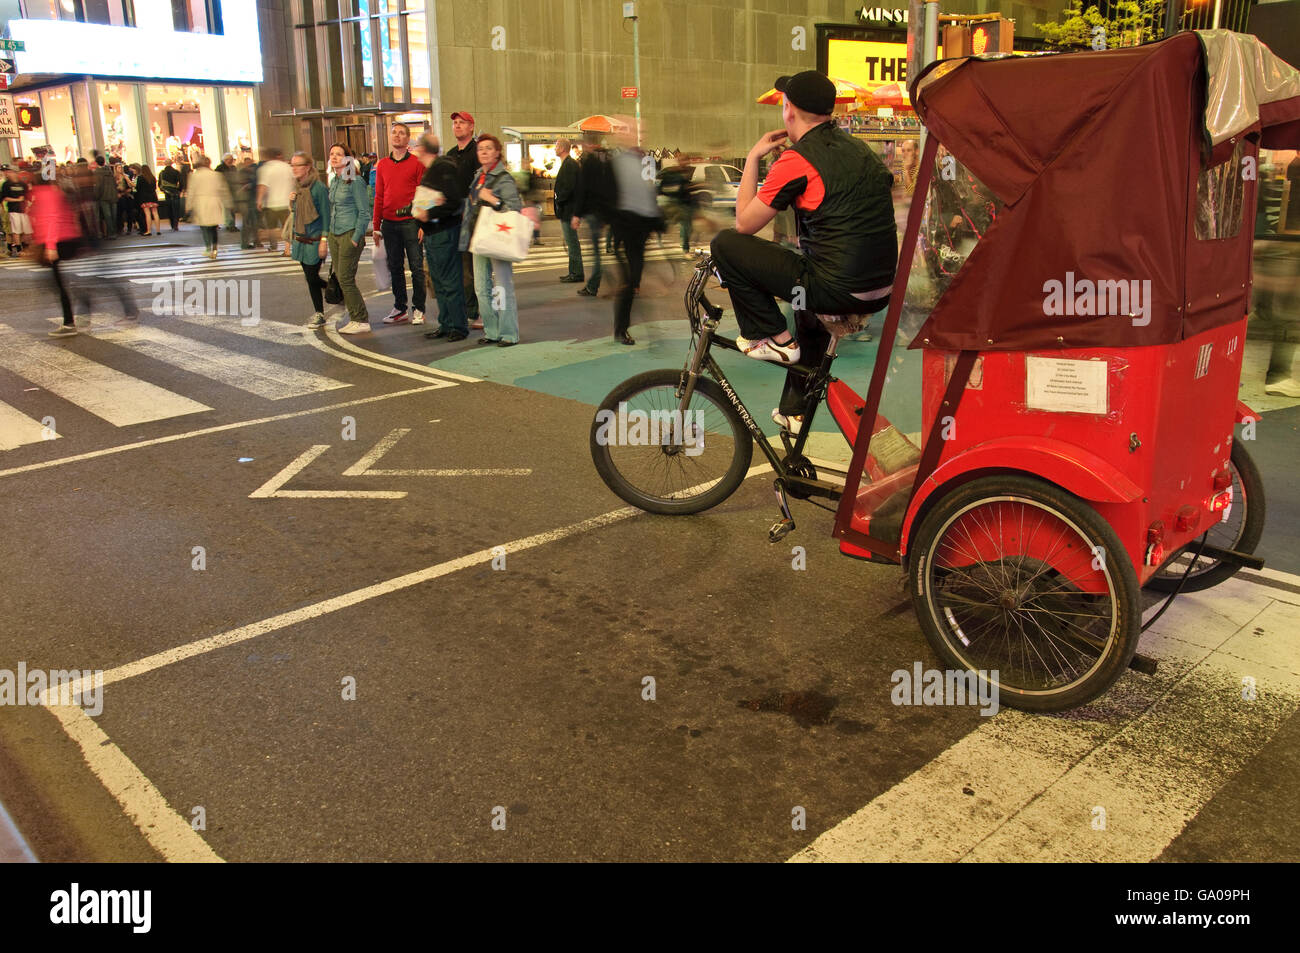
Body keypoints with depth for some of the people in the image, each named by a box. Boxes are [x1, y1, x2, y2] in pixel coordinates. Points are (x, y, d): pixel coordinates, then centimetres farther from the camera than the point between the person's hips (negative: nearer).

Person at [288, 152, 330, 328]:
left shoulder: (318, 187, -13)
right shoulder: (297, 187, 10)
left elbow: (326, 214, -14)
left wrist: (324, 240, -18)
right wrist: (292, 200, 0)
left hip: (314, 239, -8)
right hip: (300, 239, 8)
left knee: (312, 277, -6)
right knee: (309, 277, 9)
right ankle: (319, 313, 21)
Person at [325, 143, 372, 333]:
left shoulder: (355, 181, -10)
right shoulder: (333, 181, 14)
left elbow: (364, 213, -11)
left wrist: (356, 238, -15)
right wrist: (329, 234, 15)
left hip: (350, 233, -8)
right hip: (334, 234, 8)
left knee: (346, 278, -9)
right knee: (339, 277, 7)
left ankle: (361, 321, 0)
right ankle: (356, 317, 15)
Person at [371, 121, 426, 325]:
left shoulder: (417, 163, 0)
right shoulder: (382, 165, 12)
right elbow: (379, 197, 14)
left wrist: (423, 224, -11)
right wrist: (376, 226, 10)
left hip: (410, 222, -4)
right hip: (389, 223, 5)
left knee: (416, 266, -1)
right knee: (395, 268, 10)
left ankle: (418, 310, 7)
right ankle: (400, 309, 18)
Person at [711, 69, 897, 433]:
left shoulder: (796, 159, -10)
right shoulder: (859, 148, 14)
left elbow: (745, 224, -2)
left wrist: (753, 157, 8)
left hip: (836, 290, -8)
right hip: (886, 291, 8)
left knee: (725, 244, 0)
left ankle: (774, 338, 7)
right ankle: (797, 410, 43)